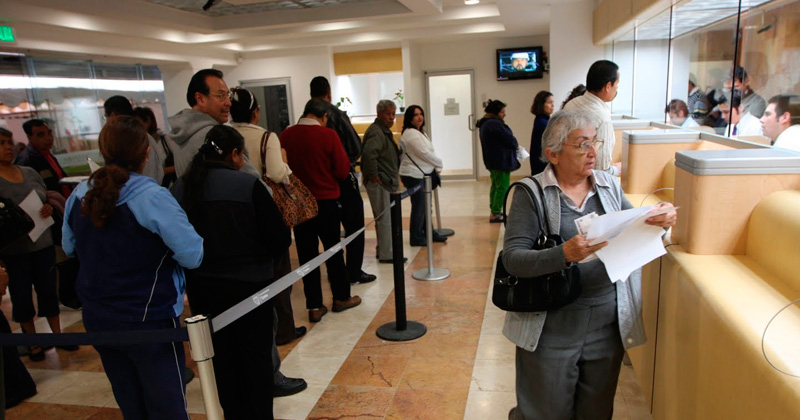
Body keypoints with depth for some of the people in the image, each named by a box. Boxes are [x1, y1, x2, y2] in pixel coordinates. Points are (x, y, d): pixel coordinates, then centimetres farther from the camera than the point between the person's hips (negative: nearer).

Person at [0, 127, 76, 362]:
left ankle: (57, 335, 27)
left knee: (48, 290, 12)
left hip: (43, 243, 4)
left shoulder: (30, 172, 6)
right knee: (22, 295, 10)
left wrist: (49, 209, -6)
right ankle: (34, 343, 24)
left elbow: (48, 199, 15)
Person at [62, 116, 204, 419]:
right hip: (148, 320, -6)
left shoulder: (79, 195, 0)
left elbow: (69, 248, 16)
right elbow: (193, 255, -22)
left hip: (97, 319, 7)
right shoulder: (153, 198, -21)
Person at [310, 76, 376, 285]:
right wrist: (348, 162, 5)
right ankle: (354, 272, 9)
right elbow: (356, 147, -13)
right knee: (354, 226, 6)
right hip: (343, 177, -5)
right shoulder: (337, 114, -13)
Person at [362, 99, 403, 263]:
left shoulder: (385, 131, 17)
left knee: (383, 218, 17)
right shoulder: (376, 132, -16)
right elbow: (369, 153, -34)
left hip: (386, 182, 11)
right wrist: (373, 175, -26)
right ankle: (386, 254, 4)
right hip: (379, 183, -11)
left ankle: (383, 250, 28)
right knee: (385, 218, -4)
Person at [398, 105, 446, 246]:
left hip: (420, 174, 10)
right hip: (413, 175, -10)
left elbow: (428, 151, 14)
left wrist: (436, 167, -1)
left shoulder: (419, 132, 16)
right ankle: (416, 238, 9)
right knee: (419, 206, -2)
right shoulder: (411, 133, -17)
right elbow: (424, 153, -19)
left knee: (424, 206, 17)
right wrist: (439, 163, -6)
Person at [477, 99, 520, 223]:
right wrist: (516, 145, 2)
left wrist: (513, 145, 6)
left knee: (496, 185, 18)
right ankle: (496, 214, -6)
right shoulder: (495, 124, -20)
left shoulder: (485, 124, 12)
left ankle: (494, 211, 26)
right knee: (503, 186, -6)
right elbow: (508, 138, -18)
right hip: (501, 161, -11)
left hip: (492, 160, 11)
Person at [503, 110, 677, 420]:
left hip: (609, 325, 5)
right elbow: (512, 258, -17)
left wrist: (660, 220, -13)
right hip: (552, 327, -4)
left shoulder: (609, 185, 5)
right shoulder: (531, 193, -10)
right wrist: (564, 255, -33)